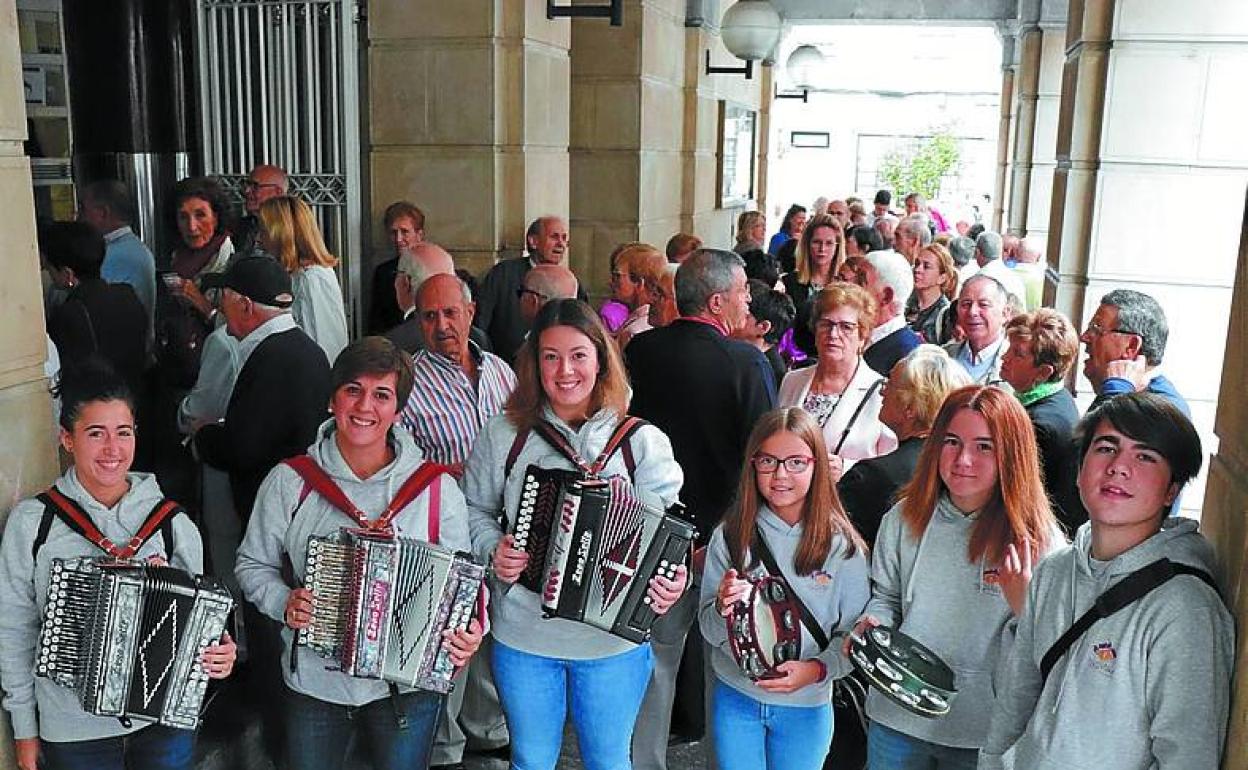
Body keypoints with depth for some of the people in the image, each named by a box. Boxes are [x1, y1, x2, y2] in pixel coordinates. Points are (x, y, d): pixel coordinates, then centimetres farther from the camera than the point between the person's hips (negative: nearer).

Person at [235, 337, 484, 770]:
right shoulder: (290, 481, -7)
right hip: (312, 684, 1)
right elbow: (254, 564, 4)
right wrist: (283, 602, -15)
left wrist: (468, 633, -20)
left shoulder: (437, 488, -9)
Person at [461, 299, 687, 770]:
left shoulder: (642, 441, -6)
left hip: (613, 640, -1)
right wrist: (492, 548, -13)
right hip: (523, 640, 1)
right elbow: (474, 509, 6)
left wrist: (672, 579, -24)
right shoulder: (503, 435, -3)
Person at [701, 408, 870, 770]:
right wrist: (723, 609, -25)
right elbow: (709, 630, -4)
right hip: (735, 699, 1)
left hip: (806, 707, 0)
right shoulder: (730, 536, -8)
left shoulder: (842, 546, -10)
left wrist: (817, 669, -22)